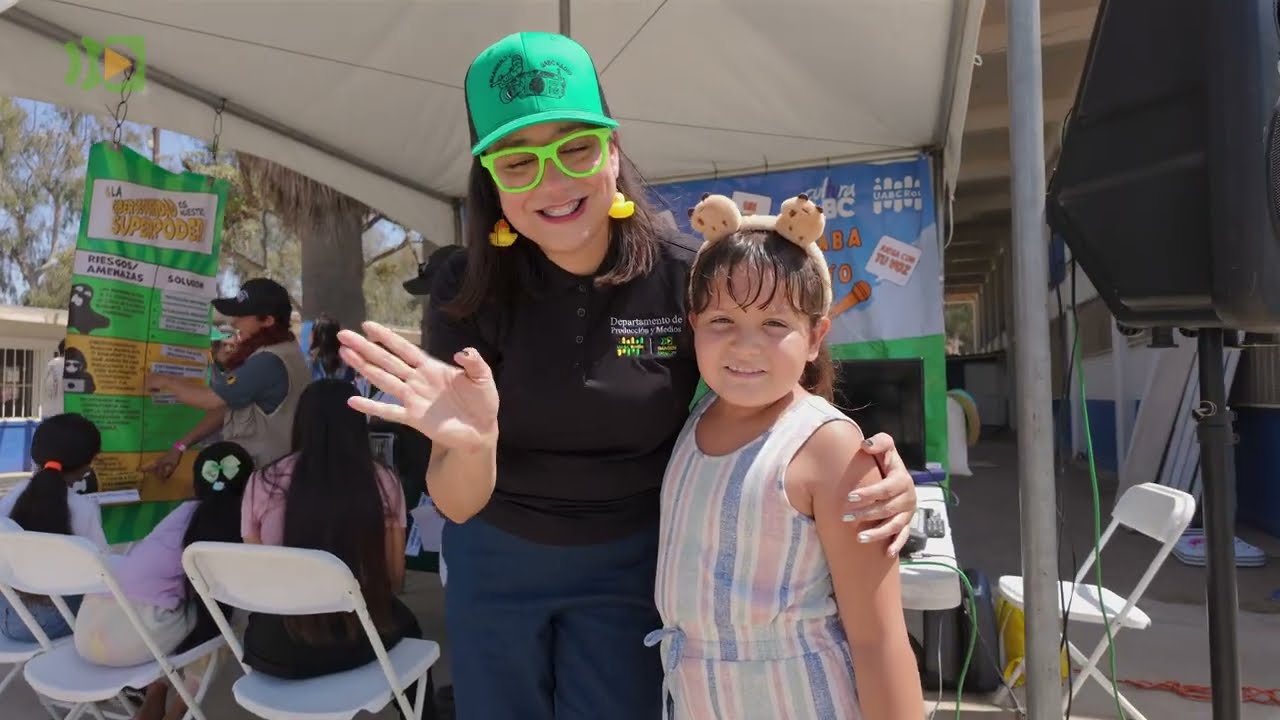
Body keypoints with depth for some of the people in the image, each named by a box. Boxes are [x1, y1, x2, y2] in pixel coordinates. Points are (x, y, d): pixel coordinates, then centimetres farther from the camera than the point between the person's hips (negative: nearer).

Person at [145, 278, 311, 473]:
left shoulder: (269, 362, -23)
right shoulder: (275, 353, 10)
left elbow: (211, 399, -18)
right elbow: (228, 405, 10)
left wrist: (165, 382, 0)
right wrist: (181, 445, 6)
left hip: (262, 474, -9)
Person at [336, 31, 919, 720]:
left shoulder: (687, 274, -20)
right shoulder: (467, 288, -18)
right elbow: (458, 504, -18)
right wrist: (469, 444, -41)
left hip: (629, 561, -1)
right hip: (494, 557, 2)